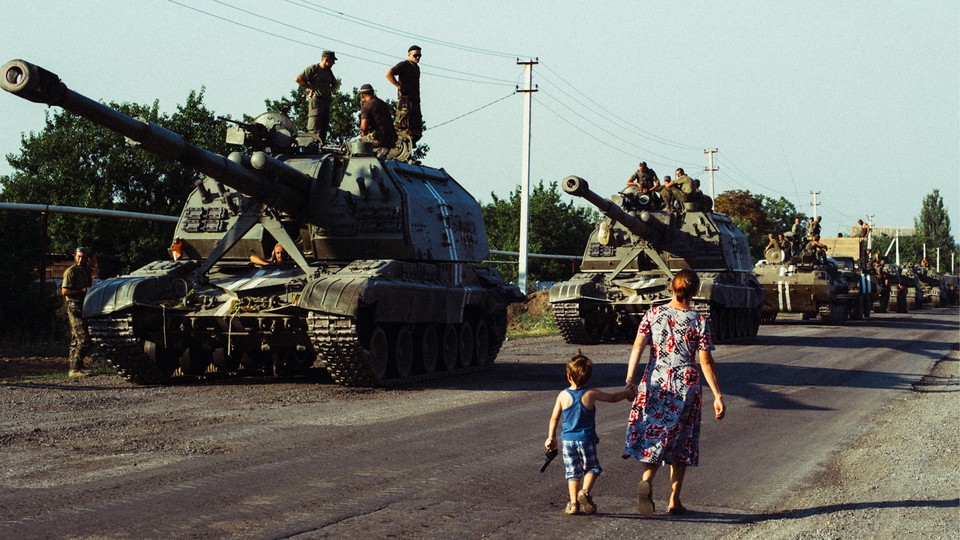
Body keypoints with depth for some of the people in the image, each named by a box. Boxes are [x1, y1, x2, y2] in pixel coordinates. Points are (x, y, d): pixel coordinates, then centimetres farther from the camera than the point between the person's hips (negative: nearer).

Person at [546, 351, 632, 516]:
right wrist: (626, 393, 26)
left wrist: (551, 437, 16)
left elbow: (554, 418, 3)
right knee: (592, 468, 14)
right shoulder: (591, 394, -9)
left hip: (568, 439, 2)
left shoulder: (563, 395, -4)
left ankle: (573, 502, 4)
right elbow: (613, 398, 6)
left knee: (573, 471, 11)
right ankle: (584, 491, -10)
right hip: (586, 439, -2)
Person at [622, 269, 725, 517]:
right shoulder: (698, 321, -6)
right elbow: (705, 362, -6)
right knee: (680, 443, 12)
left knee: (653, 436, 7)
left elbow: (638, 347, -8)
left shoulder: (653, 313, -1)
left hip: (655, 384, 1)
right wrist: (717, 396, -2)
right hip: (686, 386, -1)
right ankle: (674, 501, 16)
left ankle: (646, 480, -23)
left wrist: (630, 380, -8)